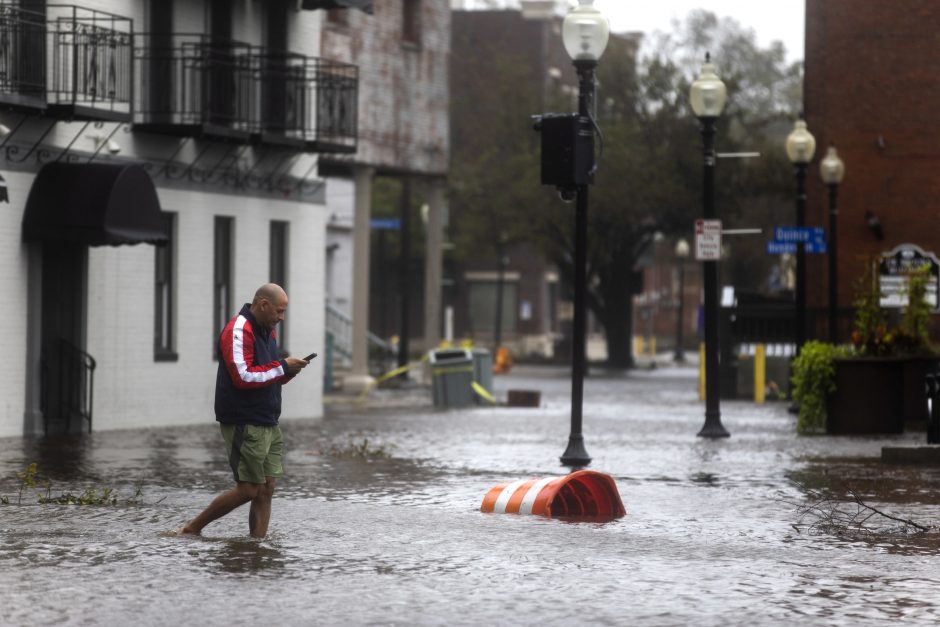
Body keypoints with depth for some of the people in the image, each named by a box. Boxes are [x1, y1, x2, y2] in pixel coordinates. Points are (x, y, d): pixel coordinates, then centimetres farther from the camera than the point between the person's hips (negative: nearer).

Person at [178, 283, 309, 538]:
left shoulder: (267, 332, 17)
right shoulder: (238, 331, -14)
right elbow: (244, 376, -24)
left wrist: (288, 371, 3)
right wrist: (283, 367, -17)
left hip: (268, 424, 9)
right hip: (244, 426, -9)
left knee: (266, 490, 4)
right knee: (248, 490, -6)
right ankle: (193, 528, 7)